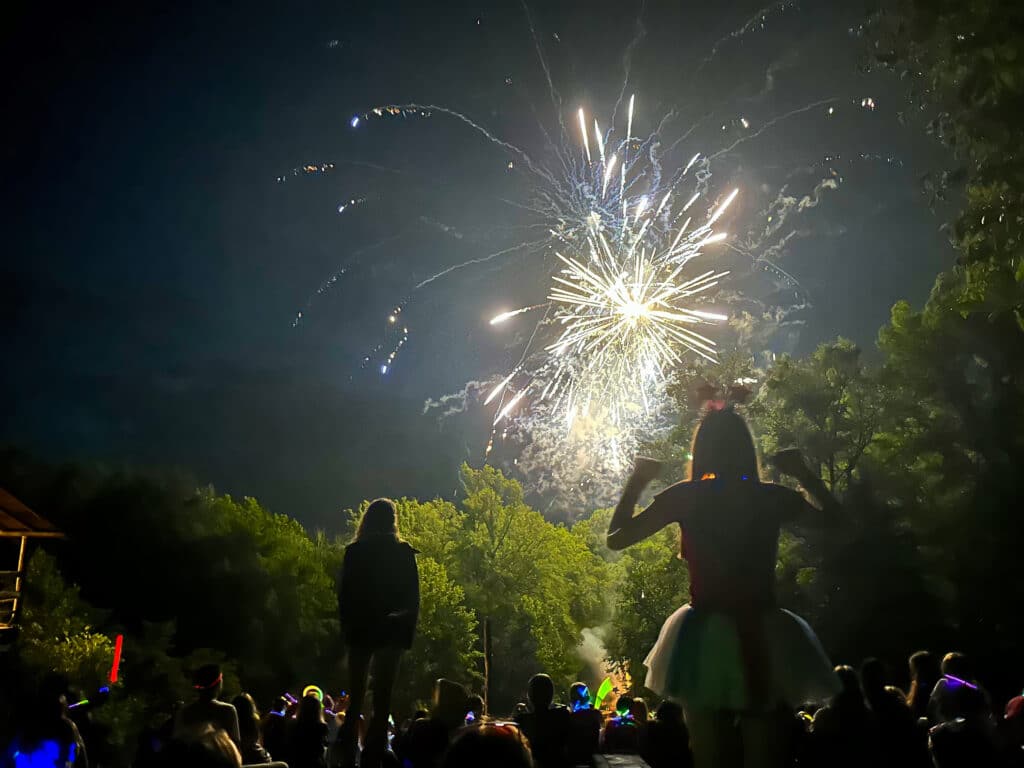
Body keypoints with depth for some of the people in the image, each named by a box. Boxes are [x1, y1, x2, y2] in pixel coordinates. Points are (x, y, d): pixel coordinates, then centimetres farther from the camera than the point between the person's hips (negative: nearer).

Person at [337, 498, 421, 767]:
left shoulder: (354, 552, -2)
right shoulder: (403, 552, -4)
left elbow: (344, 593, 0)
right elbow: (413, 596, -3)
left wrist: (346, 627, 9)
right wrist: (408, 630, 4)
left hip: (359, 630, 1)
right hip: (391, 631, -1)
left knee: (356, 694, 12)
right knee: (382, 695, 2)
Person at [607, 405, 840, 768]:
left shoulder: (684, 497, -4)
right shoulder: (772, 497, 1)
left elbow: (615, 538, 7)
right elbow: (831, 516, 21)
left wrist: (636, 481, 15)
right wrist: (804, 473, 25)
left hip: (707, 642, -1)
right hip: (764, 640, 1)